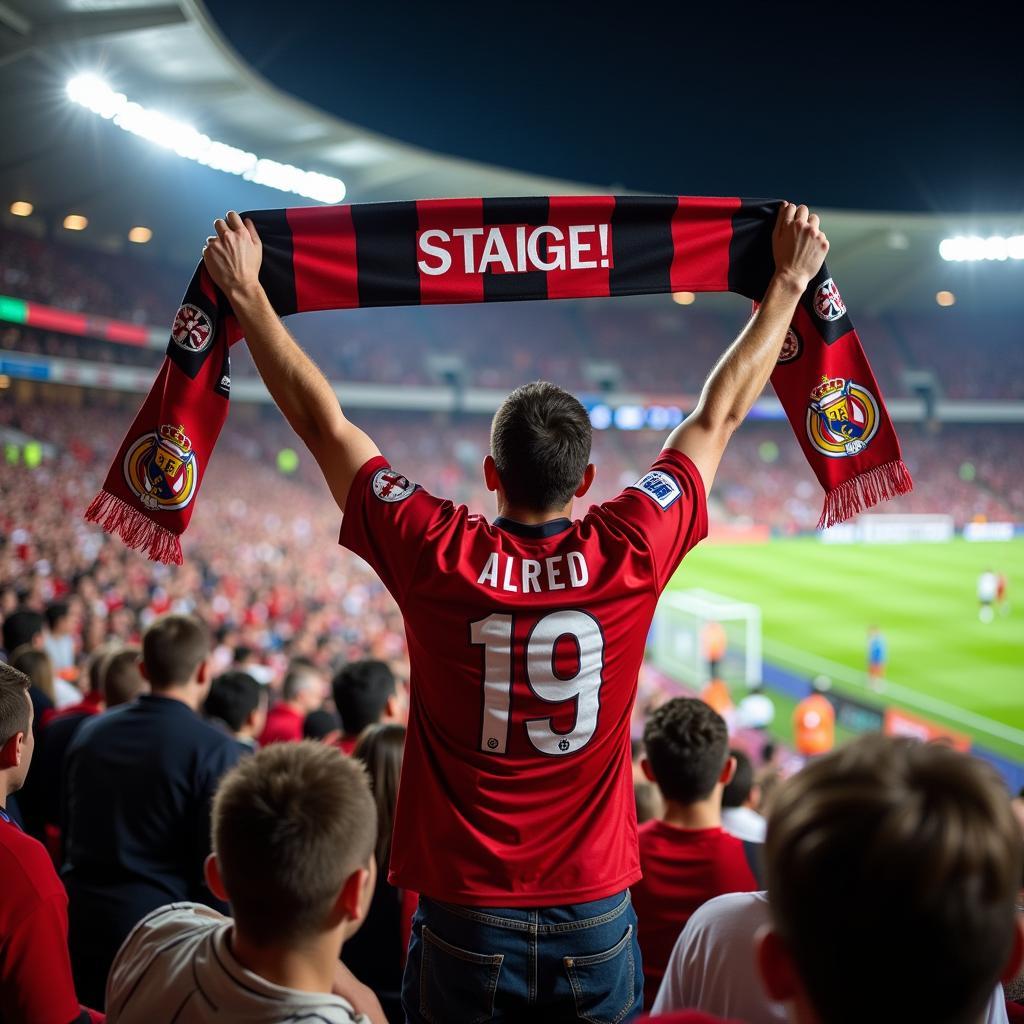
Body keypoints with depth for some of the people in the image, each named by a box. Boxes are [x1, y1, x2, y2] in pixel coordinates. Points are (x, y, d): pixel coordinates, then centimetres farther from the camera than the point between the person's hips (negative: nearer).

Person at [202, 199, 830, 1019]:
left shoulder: (436, 559, -13)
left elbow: (322, 420, -3)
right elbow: (720, 413, 2)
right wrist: (790, 282, 14)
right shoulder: (631, 556, -11)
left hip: (465, 920, 0)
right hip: (597, 920, 1)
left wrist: (245, 291, 8)